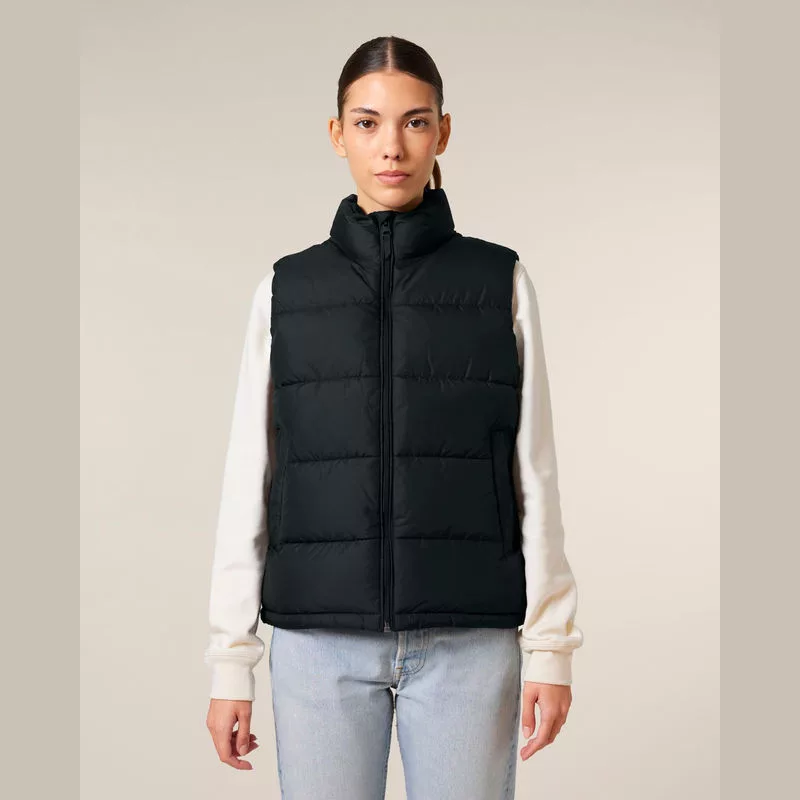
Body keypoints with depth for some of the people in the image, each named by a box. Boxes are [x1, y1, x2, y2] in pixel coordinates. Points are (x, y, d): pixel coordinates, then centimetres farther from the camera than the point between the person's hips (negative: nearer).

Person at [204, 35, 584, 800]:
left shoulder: (500, 282, 4)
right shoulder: (286, 289, 6)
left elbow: (534, 476, 4)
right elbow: (248, 483, 6)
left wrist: (551, 647, 0)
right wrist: (230, 661, 4)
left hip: (468, 640, 0)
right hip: (319, 640, 1)